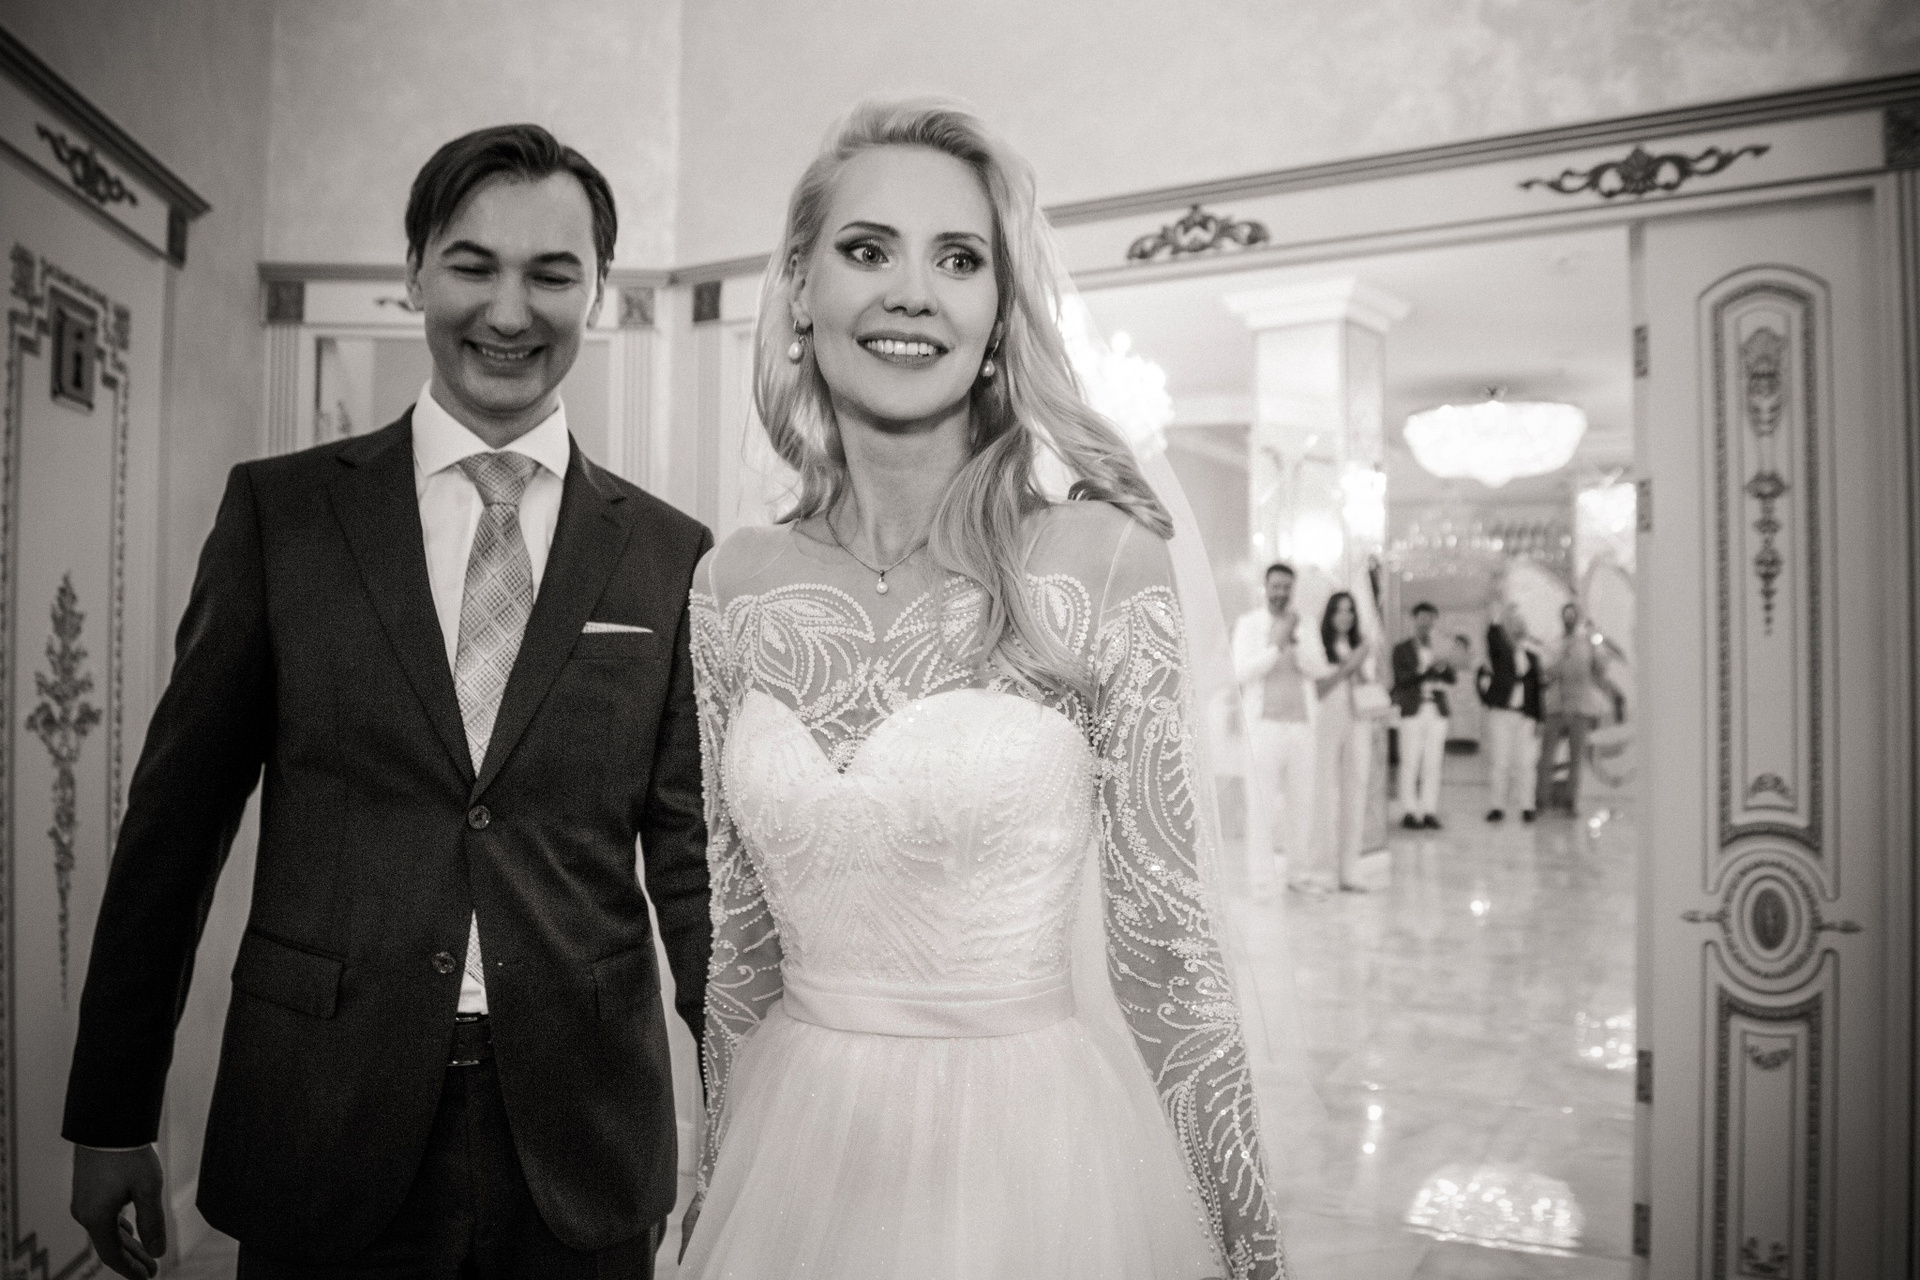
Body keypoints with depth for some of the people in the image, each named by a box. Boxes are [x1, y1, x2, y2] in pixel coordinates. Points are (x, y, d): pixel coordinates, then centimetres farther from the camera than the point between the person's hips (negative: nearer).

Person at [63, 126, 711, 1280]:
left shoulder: (673, 558, -1)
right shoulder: (279, 509, 0)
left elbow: (693, 853, 1)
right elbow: (176, 818, 1)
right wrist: (112, 1117, 3)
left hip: (583, 1150, 1)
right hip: (325, 1136, 0)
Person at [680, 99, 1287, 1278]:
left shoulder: (1102, 559, -13)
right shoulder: (734, 589, -3)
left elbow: (1160, 931, -9)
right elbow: (739, 928, 6)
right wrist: (721, 1182, 13)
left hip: (1033, 1154, -3)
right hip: (792, 1166, 4)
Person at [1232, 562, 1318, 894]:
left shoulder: (1303, 624, 13)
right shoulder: (1249, 623, 2)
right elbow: (1241, 671, -8)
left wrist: (1297, 638, -11)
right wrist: (1277, 644, -12)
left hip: (1301, 724, 4)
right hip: (1264, 725, -4)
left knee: (1301, 802, 7)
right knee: (1261, 803, -5)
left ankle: (1297, 873, 17)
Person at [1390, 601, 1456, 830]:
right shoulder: (1402, 649, 5)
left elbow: (1451, 679, 10)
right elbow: (1400, 679, -6)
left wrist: (1443, 667, -11)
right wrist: (1425, 669, -16)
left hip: (1437, 711, 3)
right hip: (1413, 710, -3)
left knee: (1433, 763, 1)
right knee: (1410, 762, -5)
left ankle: (1429, 811, 4)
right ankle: (1409, 811, -2)